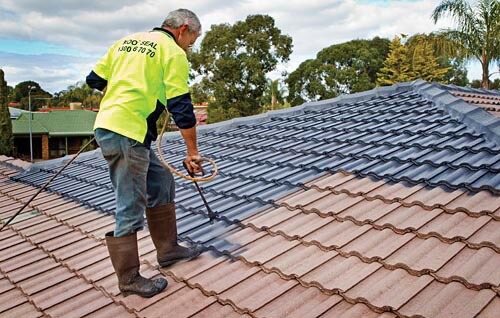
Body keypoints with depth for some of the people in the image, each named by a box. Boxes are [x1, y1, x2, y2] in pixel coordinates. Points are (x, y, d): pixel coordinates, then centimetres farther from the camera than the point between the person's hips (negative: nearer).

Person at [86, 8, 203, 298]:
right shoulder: (173, 52, -4)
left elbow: (95, 80, 19)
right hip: (127, 133, -9)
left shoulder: (126, 41, 19)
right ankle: (129, 279, 13)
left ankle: (168, 249, 27)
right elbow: (182, 108, -8)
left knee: (162, 183, 18)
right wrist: (193, 151, -1)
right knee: (131, 209, 0)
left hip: (106, 125, 9)